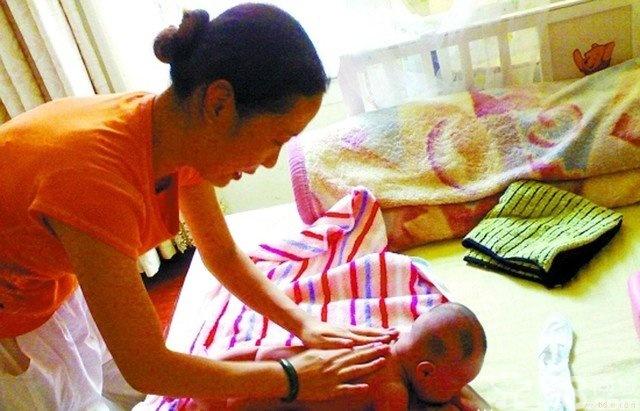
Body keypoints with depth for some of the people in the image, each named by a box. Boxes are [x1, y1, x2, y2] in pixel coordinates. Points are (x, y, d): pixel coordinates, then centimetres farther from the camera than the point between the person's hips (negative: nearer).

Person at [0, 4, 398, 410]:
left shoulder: (183, 133, -17)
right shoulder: (98, 177, -41)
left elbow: (224, 257, -3)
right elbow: (146, 368, -32)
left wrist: (305, 324, -13)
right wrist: (291, 377, -23)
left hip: (57, 287, 6)